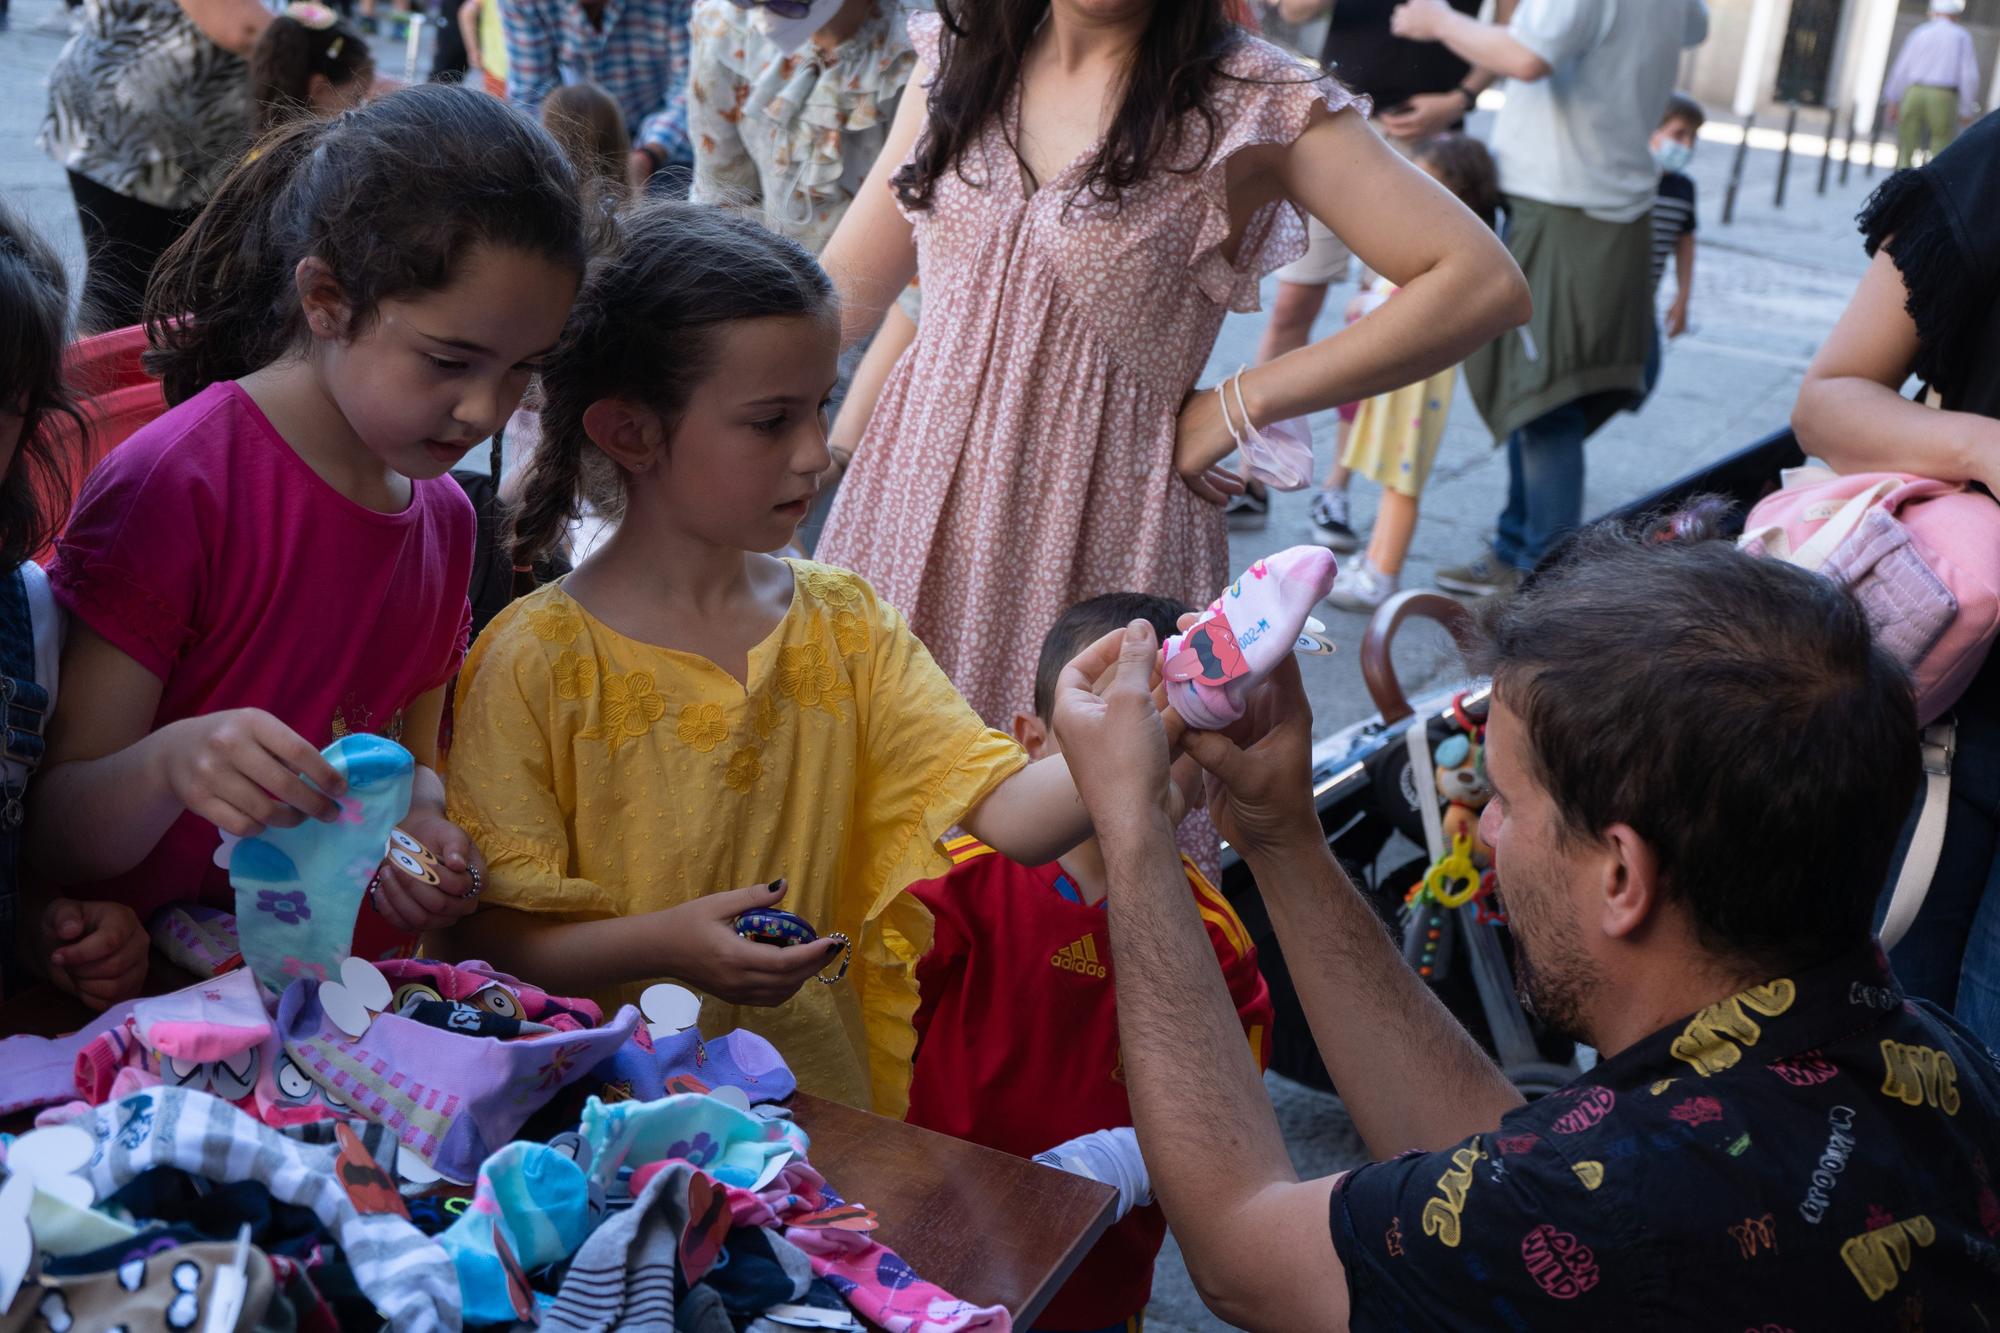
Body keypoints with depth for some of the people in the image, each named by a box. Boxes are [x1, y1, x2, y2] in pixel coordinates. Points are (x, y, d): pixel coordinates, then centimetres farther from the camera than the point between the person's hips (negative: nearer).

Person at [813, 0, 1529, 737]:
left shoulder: (1254, 102, -10)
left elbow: (1484, 284, -14)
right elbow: (849, 287, 12)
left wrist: (1241, 402, -13)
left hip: (1100, 532, -4)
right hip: (914, 499, 5)